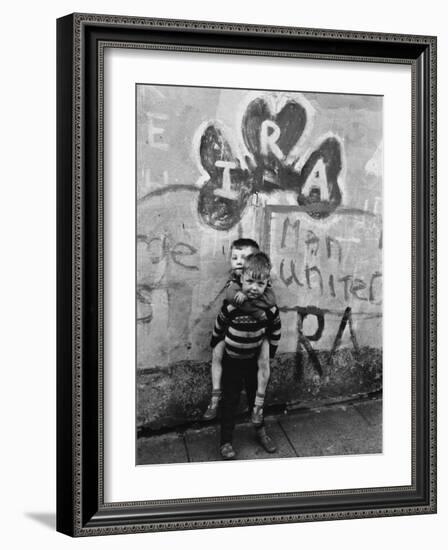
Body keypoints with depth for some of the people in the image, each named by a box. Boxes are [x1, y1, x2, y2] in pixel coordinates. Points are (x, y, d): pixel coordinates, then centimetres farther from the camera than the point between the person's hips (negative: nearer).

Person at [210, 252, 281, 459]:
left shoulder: (270, 308, -18)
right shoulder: (230, 306, -25)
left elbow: (275, 331, 2)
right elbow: (218, 328, -7)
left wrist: (270, 353, 10)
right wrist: (216, 347, 6)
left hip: (254, 360, 2)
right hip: (231, 361, -2)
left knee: (256, 397, 19)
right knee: (230, 401, 5)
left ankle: (260, 431, 39)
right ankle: (226, 442, 16)